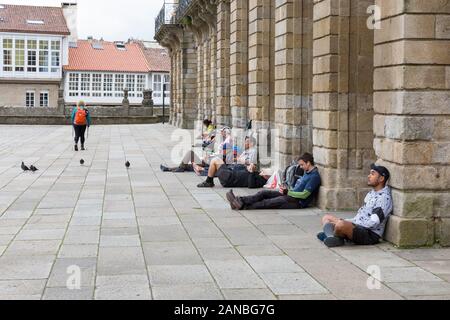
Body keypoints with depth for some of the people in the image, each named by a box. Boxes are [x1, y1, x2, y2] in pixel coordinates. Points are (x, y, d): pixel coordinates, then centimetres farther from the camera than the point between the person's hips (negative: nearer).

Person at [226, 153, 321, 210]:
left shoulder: (314, 176, -13)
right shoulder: (307, 173, 20)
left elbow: (304, 195, -19)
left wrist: (288, 192, -13)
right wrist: (287, 190, 5)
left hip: (298, 202, -9)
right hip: (291, 195, 9)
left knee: (271, 202, -24)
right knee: (265, 193, -6)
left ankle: (244, 206, -28)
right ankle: (240, 201, -19)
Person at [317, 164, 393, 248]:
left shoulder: (384, 198, -15)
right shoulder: (372, 193, 17)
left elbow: (373, 223, -21)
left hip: (370, 234, -11)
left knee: (341, 225, -37)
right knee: (327, 218, 11)